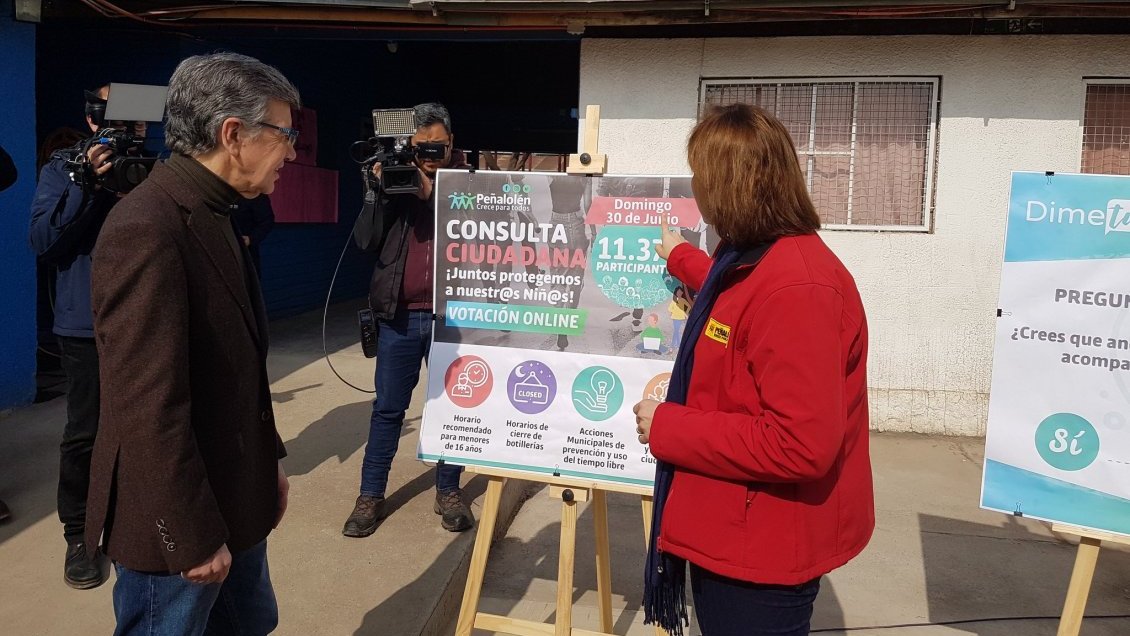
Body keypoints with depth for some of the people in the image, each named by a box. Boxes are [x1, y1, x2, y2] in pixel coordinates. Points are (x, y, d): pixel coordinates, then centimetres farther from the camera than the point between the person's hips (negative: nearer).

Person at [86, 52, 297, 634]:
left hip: (234, 498, 9)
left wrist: (267, 463, 17)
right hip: (179, 523, -9)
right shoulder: (148, 231, -24)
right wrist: (193, 537, -19)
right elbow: (148, 409, -25)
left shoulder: (210, 215, 8)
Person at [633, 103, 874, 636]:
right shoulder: (760, 260, 4)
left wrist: (666, 428, -23)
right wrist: (680, 259, 42)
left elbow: (800, 445, -33)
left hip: (762, 553, -10)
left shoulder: (795, 287, -29)